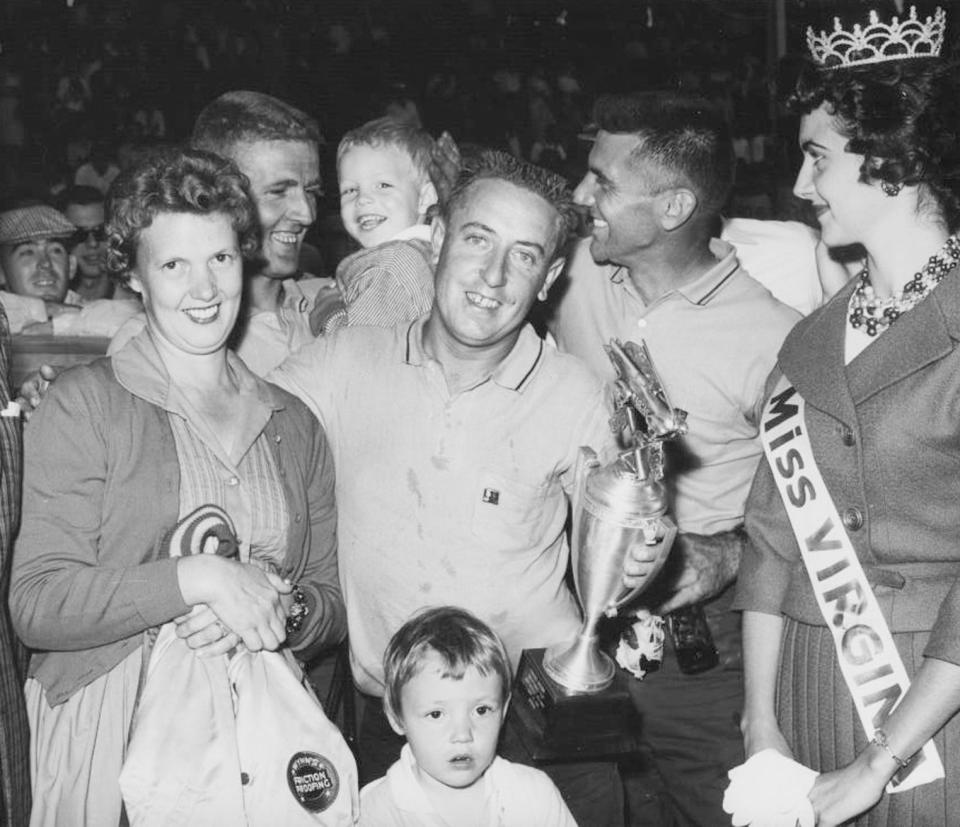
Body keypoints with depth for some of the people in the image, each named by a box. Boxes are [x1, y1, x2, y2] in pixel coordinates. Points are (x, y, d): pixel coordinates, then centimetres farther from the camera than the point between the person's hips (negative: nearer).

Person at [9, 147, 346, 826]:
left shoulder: (293, 424, 9)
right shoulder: (84, 405, -5)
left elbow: (333, 605, 9)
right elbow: (36, 604, -12)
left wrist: (281, 613, -13)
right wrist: (199, 577, -22)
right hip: (112, 738, -3)